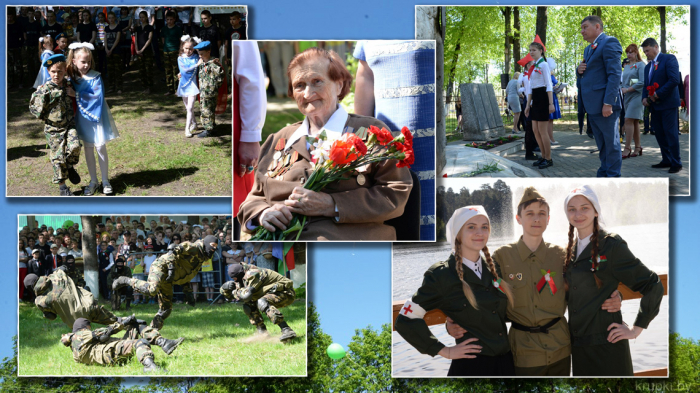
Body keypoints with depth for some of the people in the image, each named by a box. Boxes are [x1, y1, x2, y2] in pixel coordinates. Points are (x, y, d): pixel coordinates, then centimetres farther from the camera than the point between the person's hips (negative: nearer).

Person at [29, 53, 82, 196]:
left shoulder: (68, 85, 1)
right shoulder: (45, 89, -12)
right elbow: (33, 107, -4)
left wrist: (75, 94, -2)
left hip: (69, 125, 3)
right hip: (53, 128, -3)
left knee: (74, 146, -22)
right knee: (58, 156, 0)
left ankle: (70, 166, 10)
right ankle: (62, 187, 14)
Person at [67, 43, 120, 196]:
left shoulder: (95, 77, -13)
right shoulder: (72, 77, 0)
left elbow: (97, 96, -22)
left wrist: (77, 95, -23)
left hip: (96, 116, -4)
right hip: (82, 118, 4)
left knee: (100, 148, 0)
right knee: (88, 149, 10)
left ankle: (105, 181, 12)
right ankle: (93, 181, 20)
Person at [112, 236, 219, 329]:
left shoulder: (201, 259, 22)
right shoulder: (195, 247, -6)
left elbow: (186, 275, 29)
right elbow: (176, 250, -20)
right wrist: (171, 266, -29)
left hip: (166, 280, 10)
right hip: (161, 267, -9)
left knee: (166, 309, 5)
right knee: (152, 289, -35)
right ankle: (126, 281, -14)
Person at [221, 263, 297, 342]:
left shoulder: (253, 275, -22)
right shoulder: (243, 278, 8)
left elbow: (246, 295, -32)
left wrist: (235, 292, -12)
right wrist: (226, 286, -8)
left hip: (286, 293, -10)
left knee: (261, 302, -34)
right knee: (248, 305, 5)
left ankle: (287, 331, -42)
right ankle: (262, 333, 5)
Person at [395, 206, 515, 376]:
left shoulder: (493, 269, 9)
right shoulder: (441, 275, -8)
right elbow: (406, 320, -11)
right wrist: (445, 351, -10)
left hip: (505, 362, 5)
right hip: (471, 366, -5)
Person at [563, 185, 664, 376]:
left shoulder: (611, 245, -10)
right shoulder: (572, 249, 10)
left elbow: (653, 286, -11)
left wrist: (636, 330, -11)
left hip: (605, 345, -6)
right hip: (578, 344, 6)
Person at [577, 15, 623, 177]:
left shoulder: (609, 42, -8)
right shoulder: (588, 49, 21)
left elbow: (615, 74, -16)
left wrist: (608, 103, -23)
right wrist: (579, 71, 3)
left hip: (604, 104, -9)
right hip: (592, 105, 9)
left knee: (611, 144, -3)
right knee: (601, 144, 14)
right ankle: (603, 175, 21)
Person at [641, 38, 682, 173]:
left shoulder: (669, 59, -5)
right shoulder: (648, 66, 19)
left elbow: (675, 80, -16)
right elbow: (646, 85, 23)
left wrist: (658, 94, -17)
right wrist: (644, 97, 1)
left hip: (668, 104, -8)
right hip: (655, 106, 8)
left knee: (671, 133, -7)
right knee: (659, 134, 8)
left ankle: (676, 163, -2)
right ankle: (666, 160, 15)